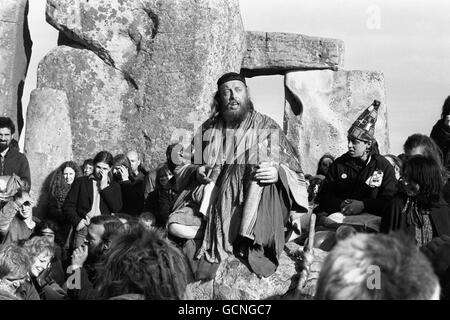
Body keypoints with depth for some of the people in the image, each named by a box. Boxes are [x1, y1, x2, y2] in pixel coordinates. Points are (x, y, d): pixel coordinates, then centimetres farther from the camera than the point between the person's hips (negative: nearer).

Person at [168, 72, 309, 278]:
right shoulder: (208, 129, 14)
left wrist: (277, 173, -18)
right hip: (211, 198, 2)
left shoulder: (268, 128, 7)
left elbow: (293, 171, 5)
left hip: (252, 201, -2)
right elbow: (186, 167, 19)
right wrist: (196, 172, -4)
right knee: (176, 226, -22)